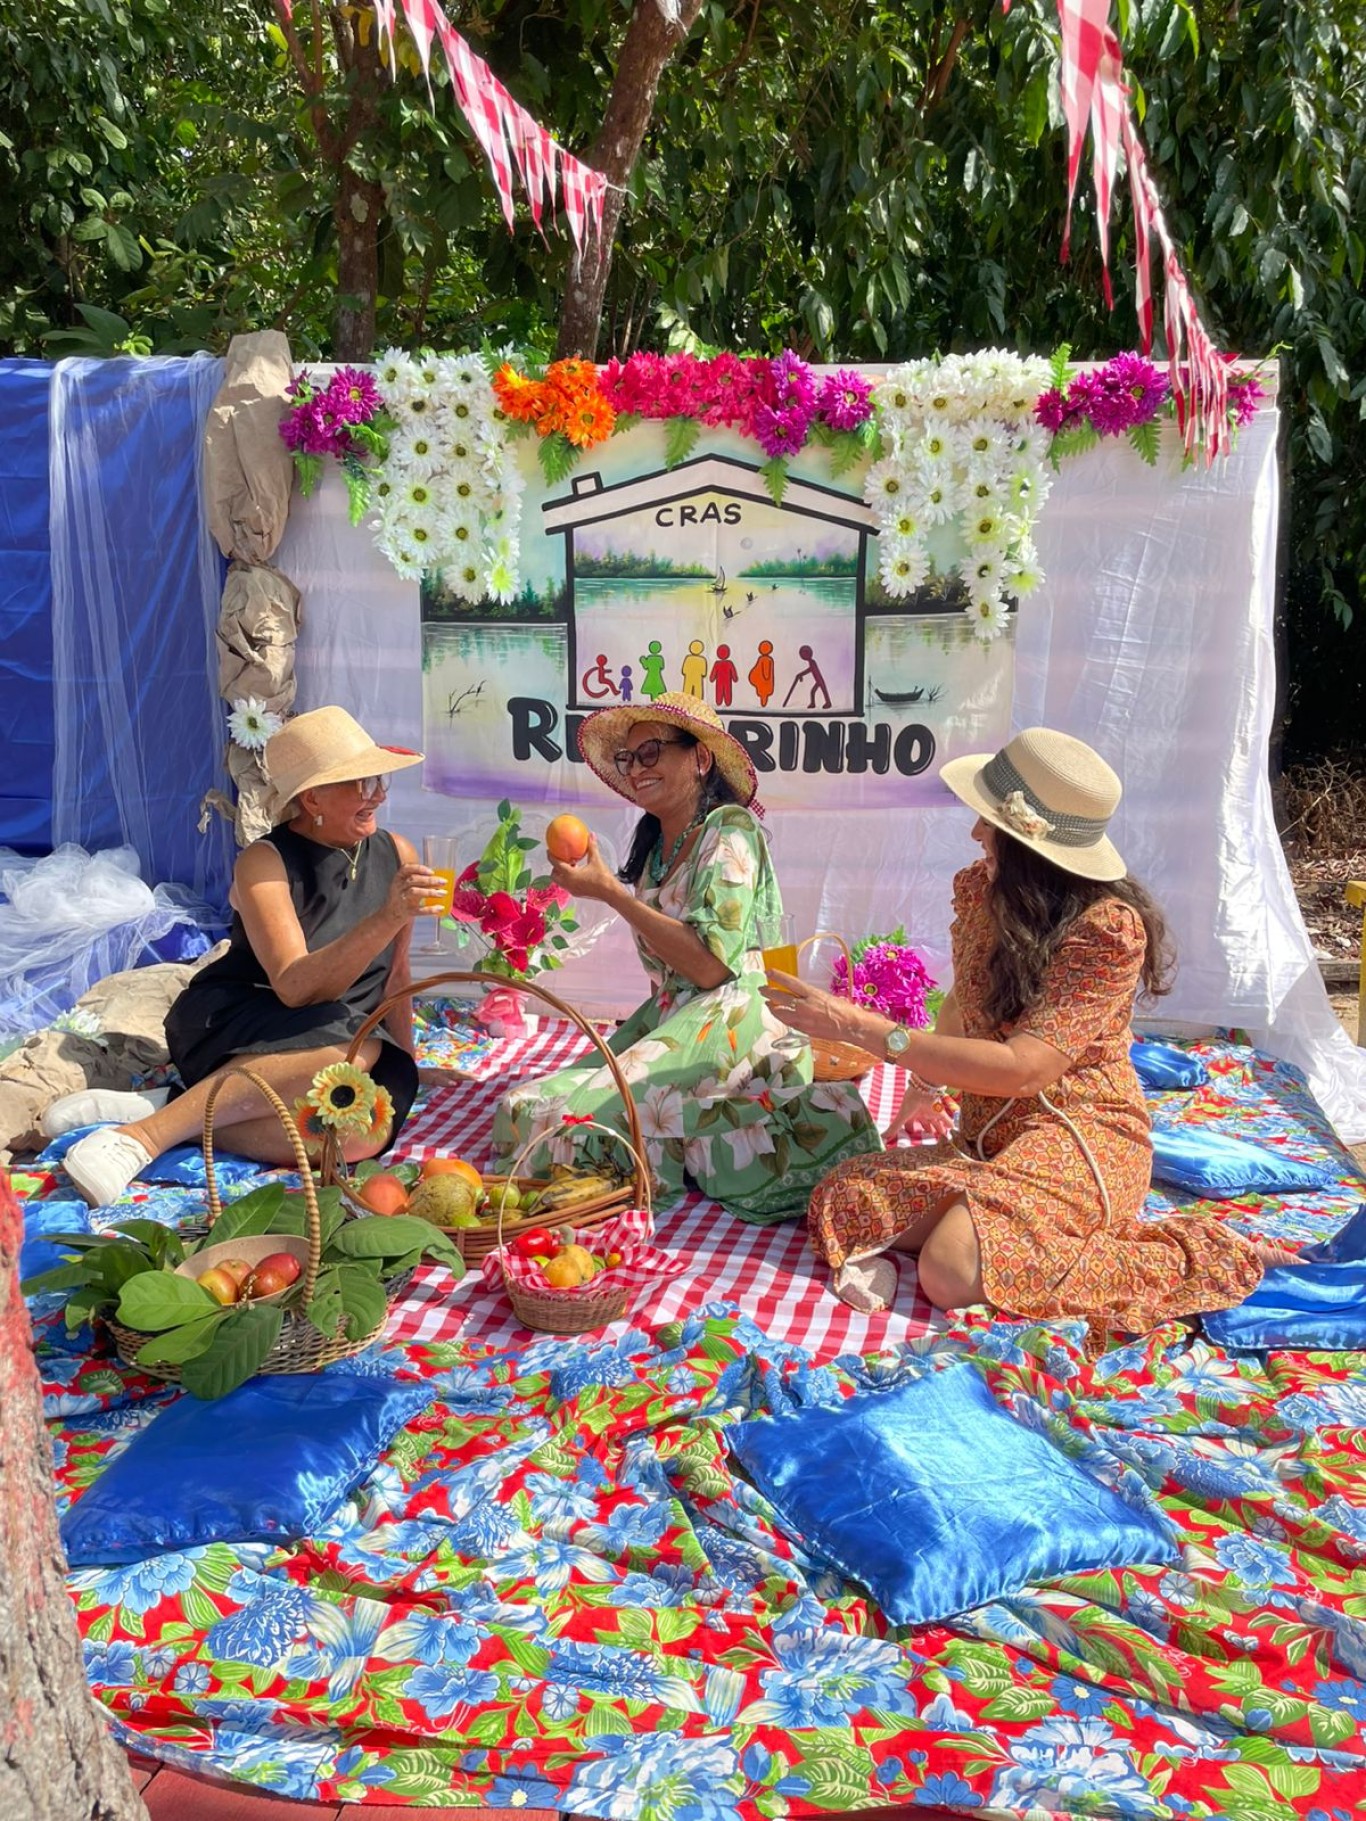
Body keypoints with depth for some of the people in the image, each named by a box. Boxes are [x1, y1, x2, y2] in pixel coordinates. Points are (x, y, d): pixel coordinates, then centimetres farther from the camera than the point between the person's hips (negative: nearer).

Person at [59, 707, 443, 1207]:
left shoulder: (397, 855, 2)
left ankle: (185, 1116, -22)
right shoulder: (265, 862, -13)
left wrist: (406, 1067, 13)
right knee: (355, 1049, -38)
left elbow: (394, 973, 14)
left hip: (334, 1040, 5)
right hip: (227, 1028, -4)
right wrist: (388, 917, -38)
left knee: (368, 1132, -31)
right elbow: (296, 987, -27)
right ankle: (147, 1131, -33)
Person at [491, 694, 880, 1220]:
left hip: (726, 1026, -9)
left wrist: (610, 891, -14)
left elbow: (710, 964, -18)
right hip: (669, 1019, 9)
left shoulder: (728, 832, -7)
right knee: (527, 1105, -8)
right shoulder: (654, 844, 16)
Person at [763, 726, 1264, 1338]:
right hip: (986, 1135, 6)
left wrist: (861, 1028, -27)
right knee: (840, 1202, -17)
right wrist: (929, 1085, 13)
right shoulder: (980, 888, 2)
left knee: (952, 1273, -29)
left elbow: (1022, 1068, -27)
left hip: (1077, 1133, -6)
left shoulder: (1108, 927, -19)